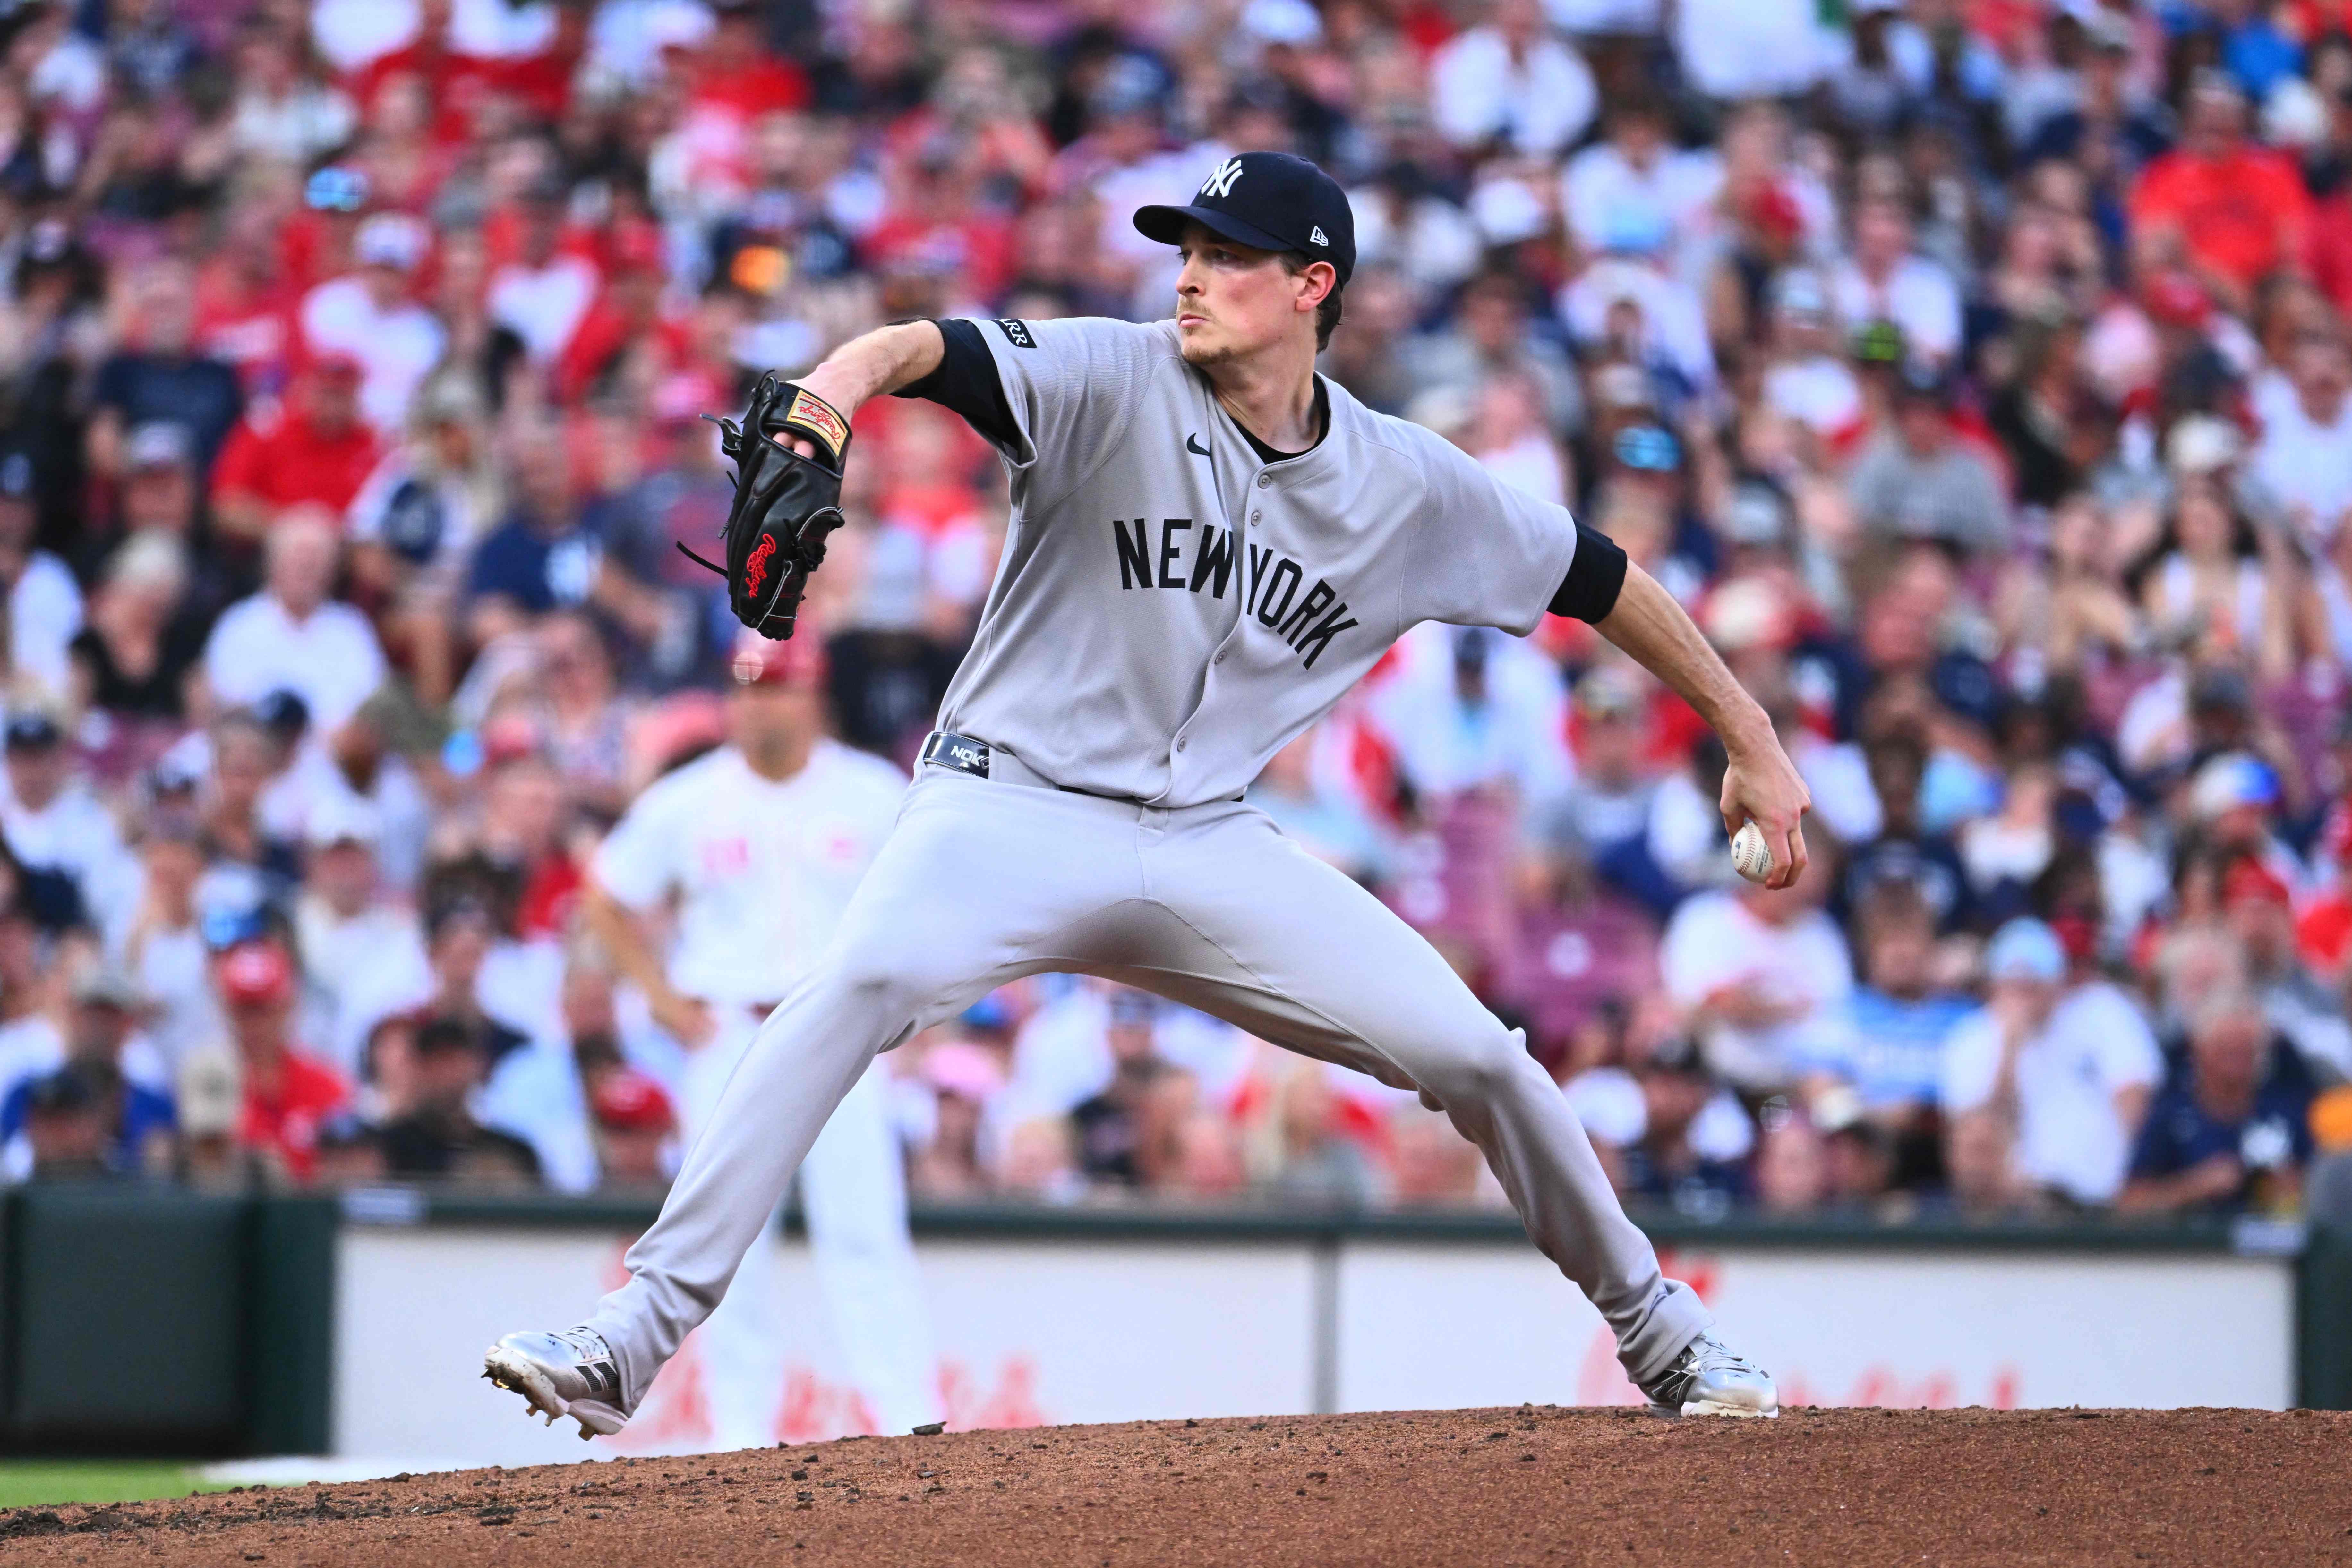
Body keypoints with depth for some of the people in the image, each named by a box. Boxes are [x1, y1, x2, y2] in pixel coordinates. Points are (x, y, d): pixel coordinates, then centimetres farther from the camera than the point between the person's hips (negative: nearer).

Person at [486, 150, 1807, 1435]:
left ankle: (1659, 1333, 22)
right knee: (867, 979, -32)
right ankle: (634, 1340, -34)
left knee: (1477, 1055, -5)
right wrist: (843, 381, -50)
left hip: (1211, 848, 3)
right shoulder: (1114, 380, -8)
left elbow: (1600, 579, 14)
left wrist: (1753, 740, 16)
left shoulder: (1411, 487, 2)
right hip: (1015, 805, -3)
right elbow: (932, 349, -26)